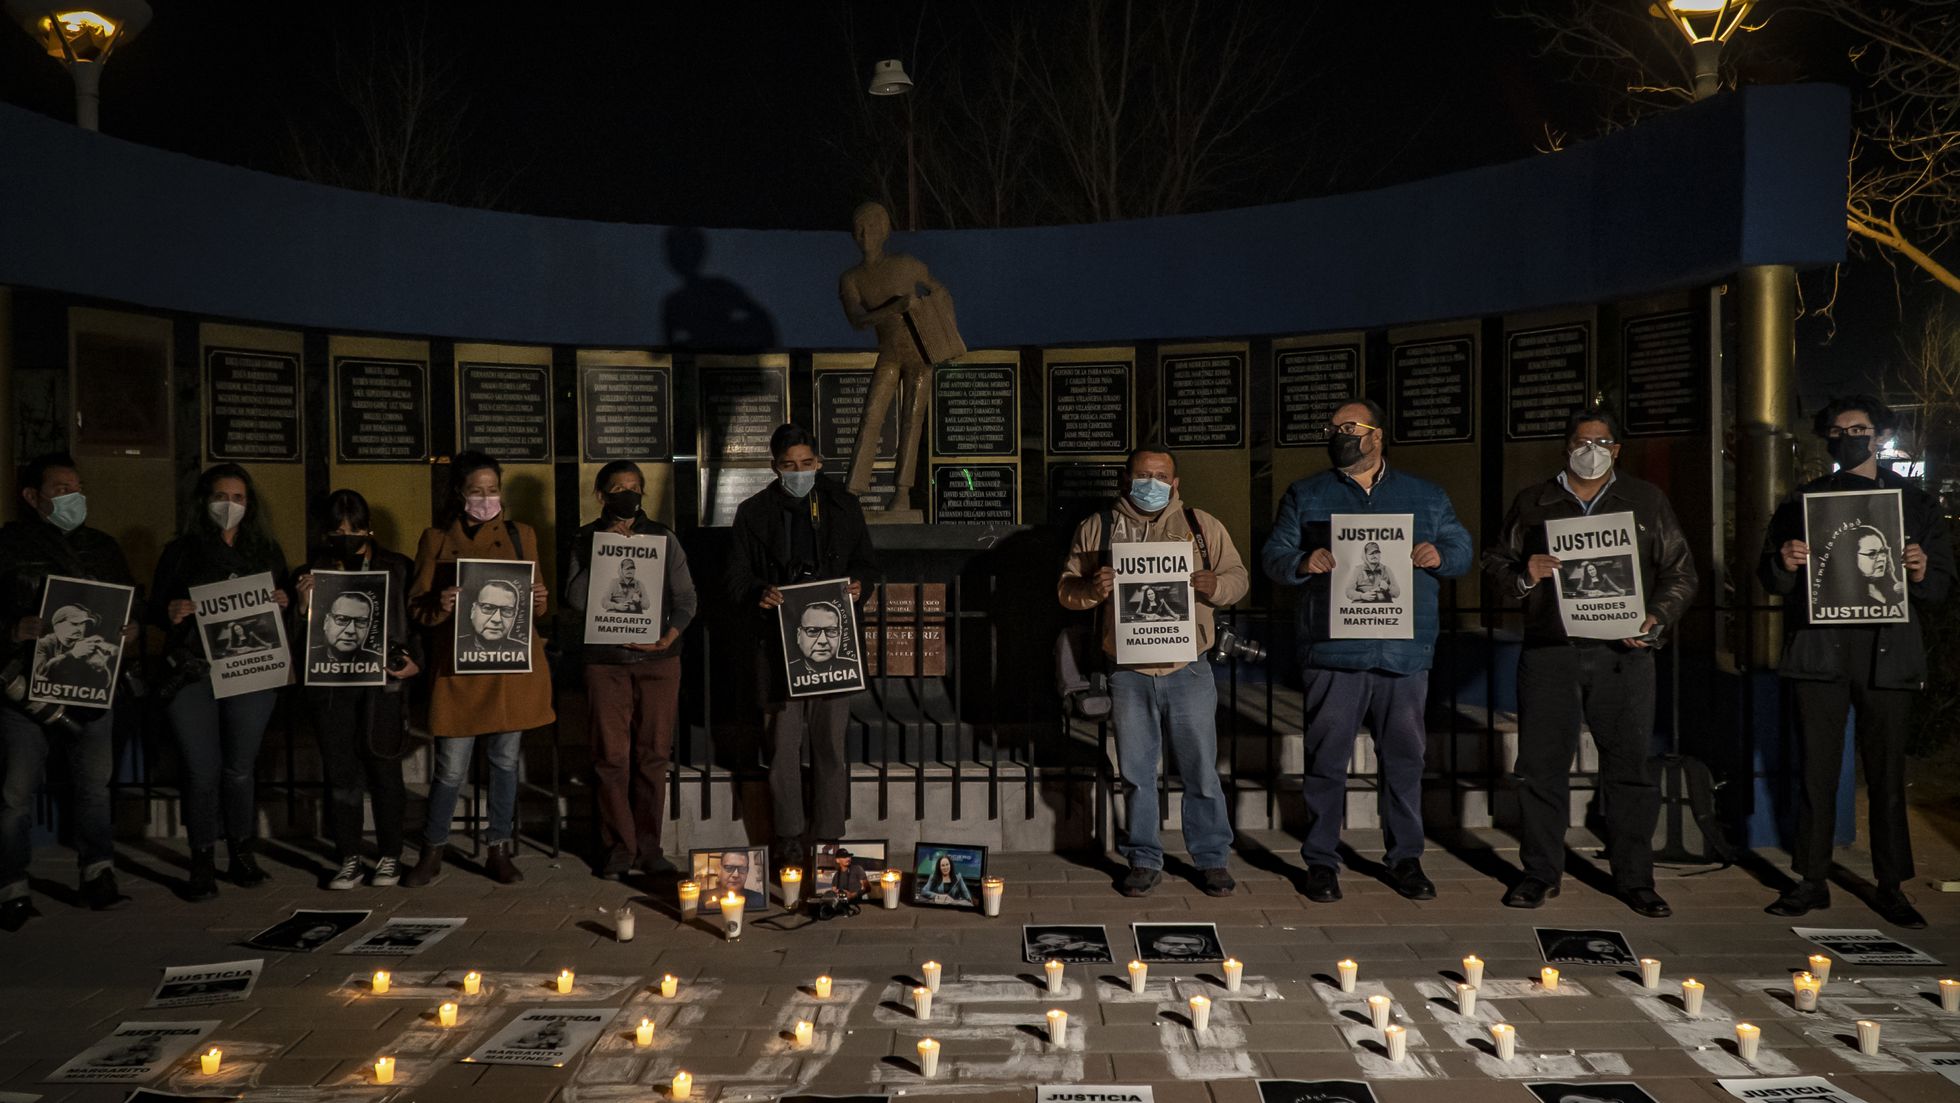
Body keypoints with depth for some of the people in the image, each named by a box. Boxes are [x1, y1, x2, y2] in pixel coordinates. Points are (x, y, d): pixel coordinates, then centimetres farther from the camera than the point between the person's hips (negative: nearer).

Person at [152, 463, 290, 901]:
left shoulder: (267, 551, 13)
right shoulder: (180, 551, 7)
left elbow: (286, 610, 15)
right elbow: (153, 609, 6)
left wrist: (284, 602, -8)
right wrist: (170, 613, -16)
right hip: (193, 671, -1)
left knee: (240, 767, 5)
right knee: (202, 770, -3)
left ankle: (242, 856, 19)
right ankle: (202, 863, 9)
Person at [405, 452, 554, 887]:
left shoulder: (521, 534, 11)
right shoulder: (436, 539, 7)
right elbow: (417, 606, 7)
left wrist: (538, 601, -7)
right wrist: (441, 606, -15)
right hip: (458, 667, -1)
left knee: (506, 760, 7)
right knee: (451, 768, -1)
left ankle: (501, 852, 20)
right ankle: (432, 854, 17)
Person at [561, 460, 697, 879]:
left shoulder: (663, 538, 8)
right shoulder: (585, 540, 6)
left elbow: (686, 598, 6)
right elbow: (575, 600, -7)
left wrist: (671, 633, -11)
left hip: (658, 659, 1)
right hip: (605, 660, -1)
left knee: (653, 756, 3)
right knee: (611, 757, -3)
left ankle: (648, 846, 14)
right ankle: (618, 847, 9)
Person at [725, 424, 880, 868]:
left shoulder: (843, 506, 10)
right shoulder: (754, 513, 6)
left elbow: (867, 562, 17)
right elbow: (735, 579, 7)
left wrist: (859, 583, -5)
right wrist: (758, 594, -14)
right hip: (779, 640, -1)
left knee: (830, 739, 4)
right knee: (784, 740, 0)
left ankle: (829, 835, 14)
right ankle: (788, 836, 10)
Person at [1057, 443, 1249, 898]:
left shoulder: (1202, 526, 7)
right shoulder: (1096, 528, 6)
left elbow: (1238, 577, 9)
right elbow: (1066, 589, 6)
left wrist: (1215, 585, -14)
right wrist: (1091, 589, -17)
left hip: (1189, 672, 0)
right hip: (1129, 674, 0)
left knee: (1201, 771, 6)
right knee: (1136, 773, 9)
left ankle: (1212, 858, 21)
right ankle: (1144, 861, 22)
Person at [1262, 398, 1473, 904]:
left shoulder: (1426, 496, 13)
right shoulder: (1305, 495, 9)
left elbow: (1463, 551, 15)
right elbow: (1273, 558, 5)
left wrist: (1439, 556, -7)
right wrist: (1304, 563, -17)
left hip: (1406, 653, 2)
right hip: (1333, 651, -1)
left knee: (1404, 758, 9)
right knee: (1326, 761, 2)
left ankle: (1405, 859, 22)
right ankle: (1321, 862, 13)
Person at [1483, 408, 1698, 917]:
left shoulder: (1647, 501, 13)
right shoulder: (1533, 502, 12)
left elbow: (1681, 573, 12)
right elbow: (1496, 561, 13)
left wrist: (1655, 619, -5)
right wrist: (1524, 575, -9)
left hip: (1623, 652, 0)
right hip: (1548, 650, 0)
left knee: (1631, 766, 1)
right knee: (1541, 765, 1)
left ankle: (1635, 879, 14)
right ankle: (1540, 873, 14)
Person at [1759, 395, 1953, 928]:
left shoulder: (1917, 503, 12)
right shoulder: (1803, 500, 12)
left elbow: (1943, 584, 9)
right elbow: (1770, 579, 9)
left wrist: (1922, 573, -13)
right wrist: (1784, 565, -13)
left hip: (1887, 652, 0)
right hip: (1818, 650, 0)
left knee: (1887, 774, 4)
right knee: (1817, 771, 2)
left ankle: (1891, 887, 14)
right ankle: (1812, 880, 10)